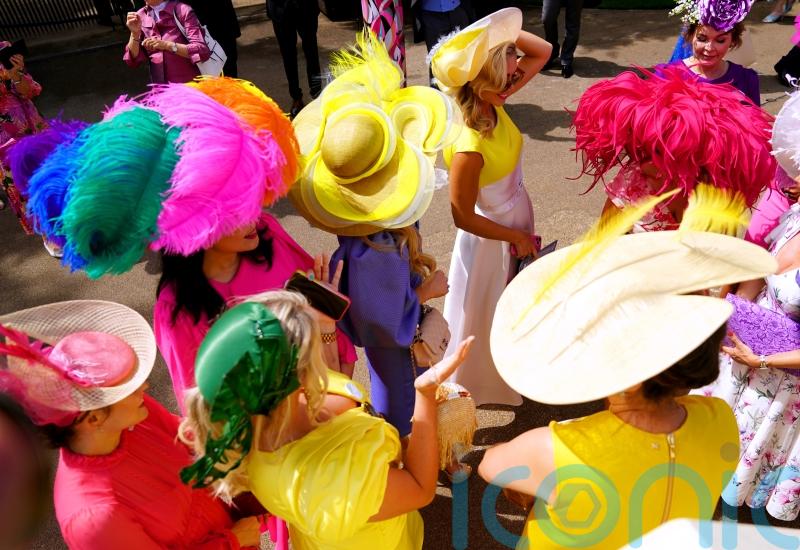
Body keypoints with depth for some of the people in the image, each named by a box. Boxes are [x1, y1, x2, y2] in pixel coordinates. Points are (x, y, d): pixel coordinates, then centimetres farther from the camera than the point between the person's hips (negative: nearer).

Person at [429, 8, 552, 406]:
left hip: (518, 218, 8)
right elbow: (463, 217, -25)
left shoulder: (494, 103, -15)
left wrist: (502, 34, -21)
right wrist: (517, 237, -14)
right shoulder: (469, 149, -36)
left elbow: (543, 51, -4)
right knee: (487, 313, 19)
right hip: (492, 236, -8)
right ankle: (482, 380, 48)